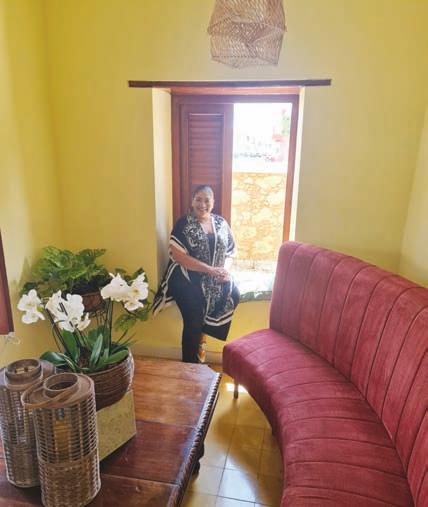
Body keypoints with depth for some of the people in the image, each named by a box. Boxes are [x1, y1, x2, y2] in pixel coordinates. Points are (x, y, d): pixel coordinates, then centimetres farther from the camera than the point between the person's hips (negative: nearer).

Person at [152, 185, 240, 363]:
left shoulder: (221, 223, 8)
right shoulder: (183, 224, -7)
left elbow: (230, 252, 12)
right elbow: (177, 255, -16)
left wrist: (224, 270, -12)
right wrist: (210, 269, -21)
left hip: (215, 280, 5)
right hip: (188, 281, -4)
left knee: (234, 295, -19)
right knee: (192, 323, -14)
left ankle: (203, 330, 4)